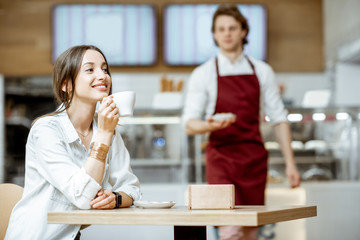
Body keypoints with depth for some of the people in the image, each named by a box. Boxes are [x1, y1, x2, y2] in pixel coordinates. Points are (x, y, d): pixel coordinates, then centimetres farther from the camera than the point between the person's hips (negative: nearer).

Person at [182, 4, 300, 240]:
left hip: (255, 159, 3)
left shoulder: (262, 71, 8)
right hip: (221, 158, -3)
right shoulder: (203, 74, 1)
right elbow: (190, 124, -2)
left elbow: (279, 118, 10)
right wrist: (210, 125, -25)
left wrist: (290, 163, 4)